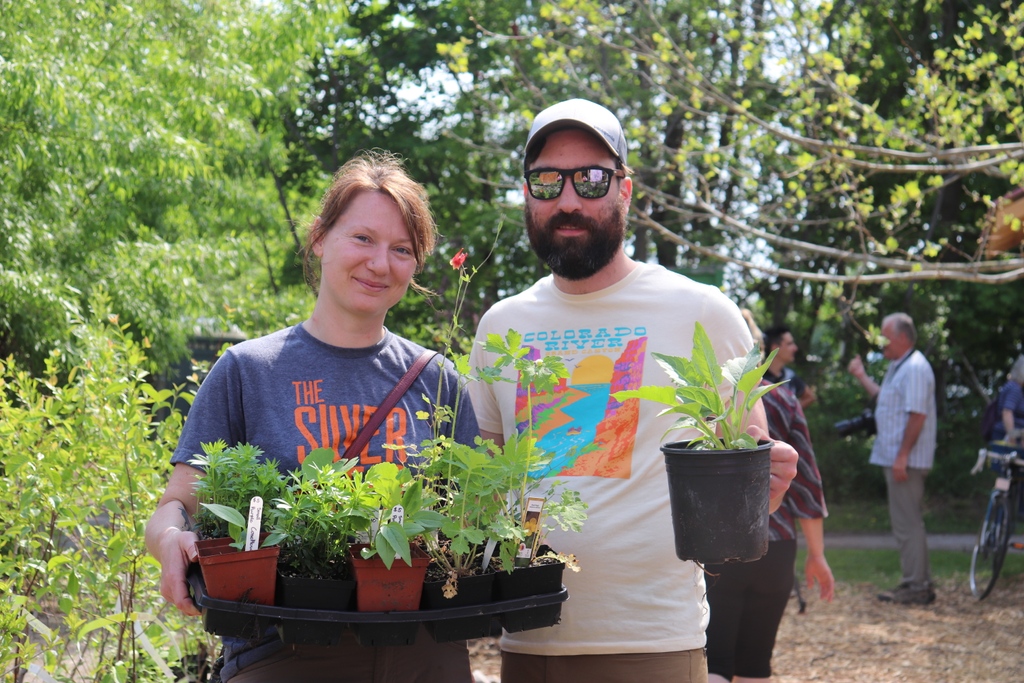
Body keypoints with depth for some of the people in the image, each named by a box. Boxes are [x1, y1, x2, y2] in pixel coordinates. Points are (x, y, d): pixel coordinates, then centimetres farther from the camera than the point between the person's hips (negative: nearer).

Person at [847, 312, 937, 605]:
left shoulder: (915, 368, -17)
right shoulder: (898, 367, 17)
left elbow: (917, 415, -23)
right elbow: (884, 399, 26)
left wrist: (902, 456, -25)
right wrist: (861, 376, 23)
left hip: (906, 459, -11)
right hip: (895, 457, 11)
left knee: (907, 522, -7)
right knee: (906, 521, 14)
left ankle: (916, 587, -3)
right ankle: (918, 582, 20)